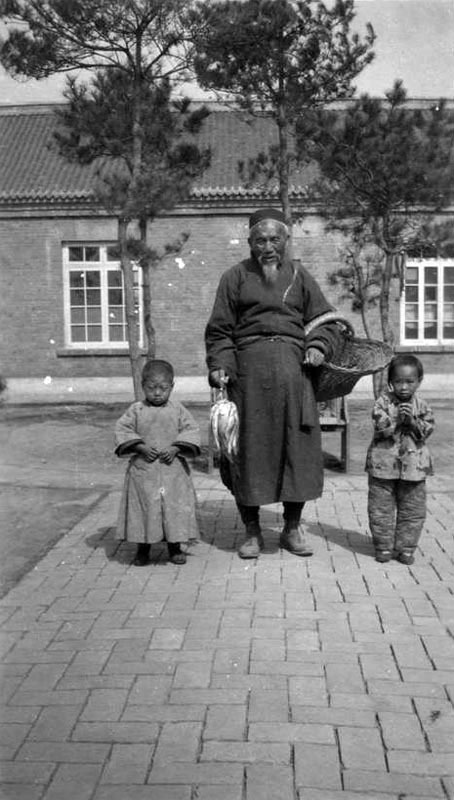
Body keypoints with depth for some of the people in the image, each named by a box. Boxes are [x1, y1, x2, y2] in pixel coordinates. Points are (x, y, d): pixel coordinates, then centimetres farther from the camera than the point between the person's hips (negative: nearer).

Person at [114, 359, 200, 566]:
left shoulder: (177, 409, 3)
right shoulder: (136, 410, 2)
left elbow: (191, 430, 1)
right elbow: (122, 430, -1)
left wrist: (175, 449, -13)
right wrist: (141, 448, -13)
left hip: (173, 469, 1)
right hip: (143, 470, 0)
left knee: (175, 508, 4)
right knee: (143, 508, 4)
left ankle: (175, 547, 21)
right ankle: (143, 548, 21)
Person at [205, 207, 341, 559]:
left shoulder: (300, 276, 15)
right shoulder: (236, 277, 10)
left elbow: (325, 320, 15)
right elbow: (219, 330, 7)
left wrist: (318, 346, -5)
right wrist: (219, 366, -6)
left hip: (293, 370, 2)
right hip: (249, 368, -1)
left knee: (297, 447, 2)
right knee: (249, 447, 0)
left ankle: (292, 527, 17)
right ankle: (252, 531, 13)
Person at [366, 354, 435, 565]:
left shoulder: (421, 406, 3)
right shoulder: (383, 401, -4)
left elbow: (427, 430, -5)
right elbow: (380, 427, -14)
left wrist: (413, 421, -20)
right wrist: (397, 419, -25)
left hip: (414, 464, 2)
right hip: (383, 462, -2)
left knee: (413, 510, 8)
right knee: (381, 508, 5)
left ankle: (405, 547, 20)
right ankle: (384, 546, 18)